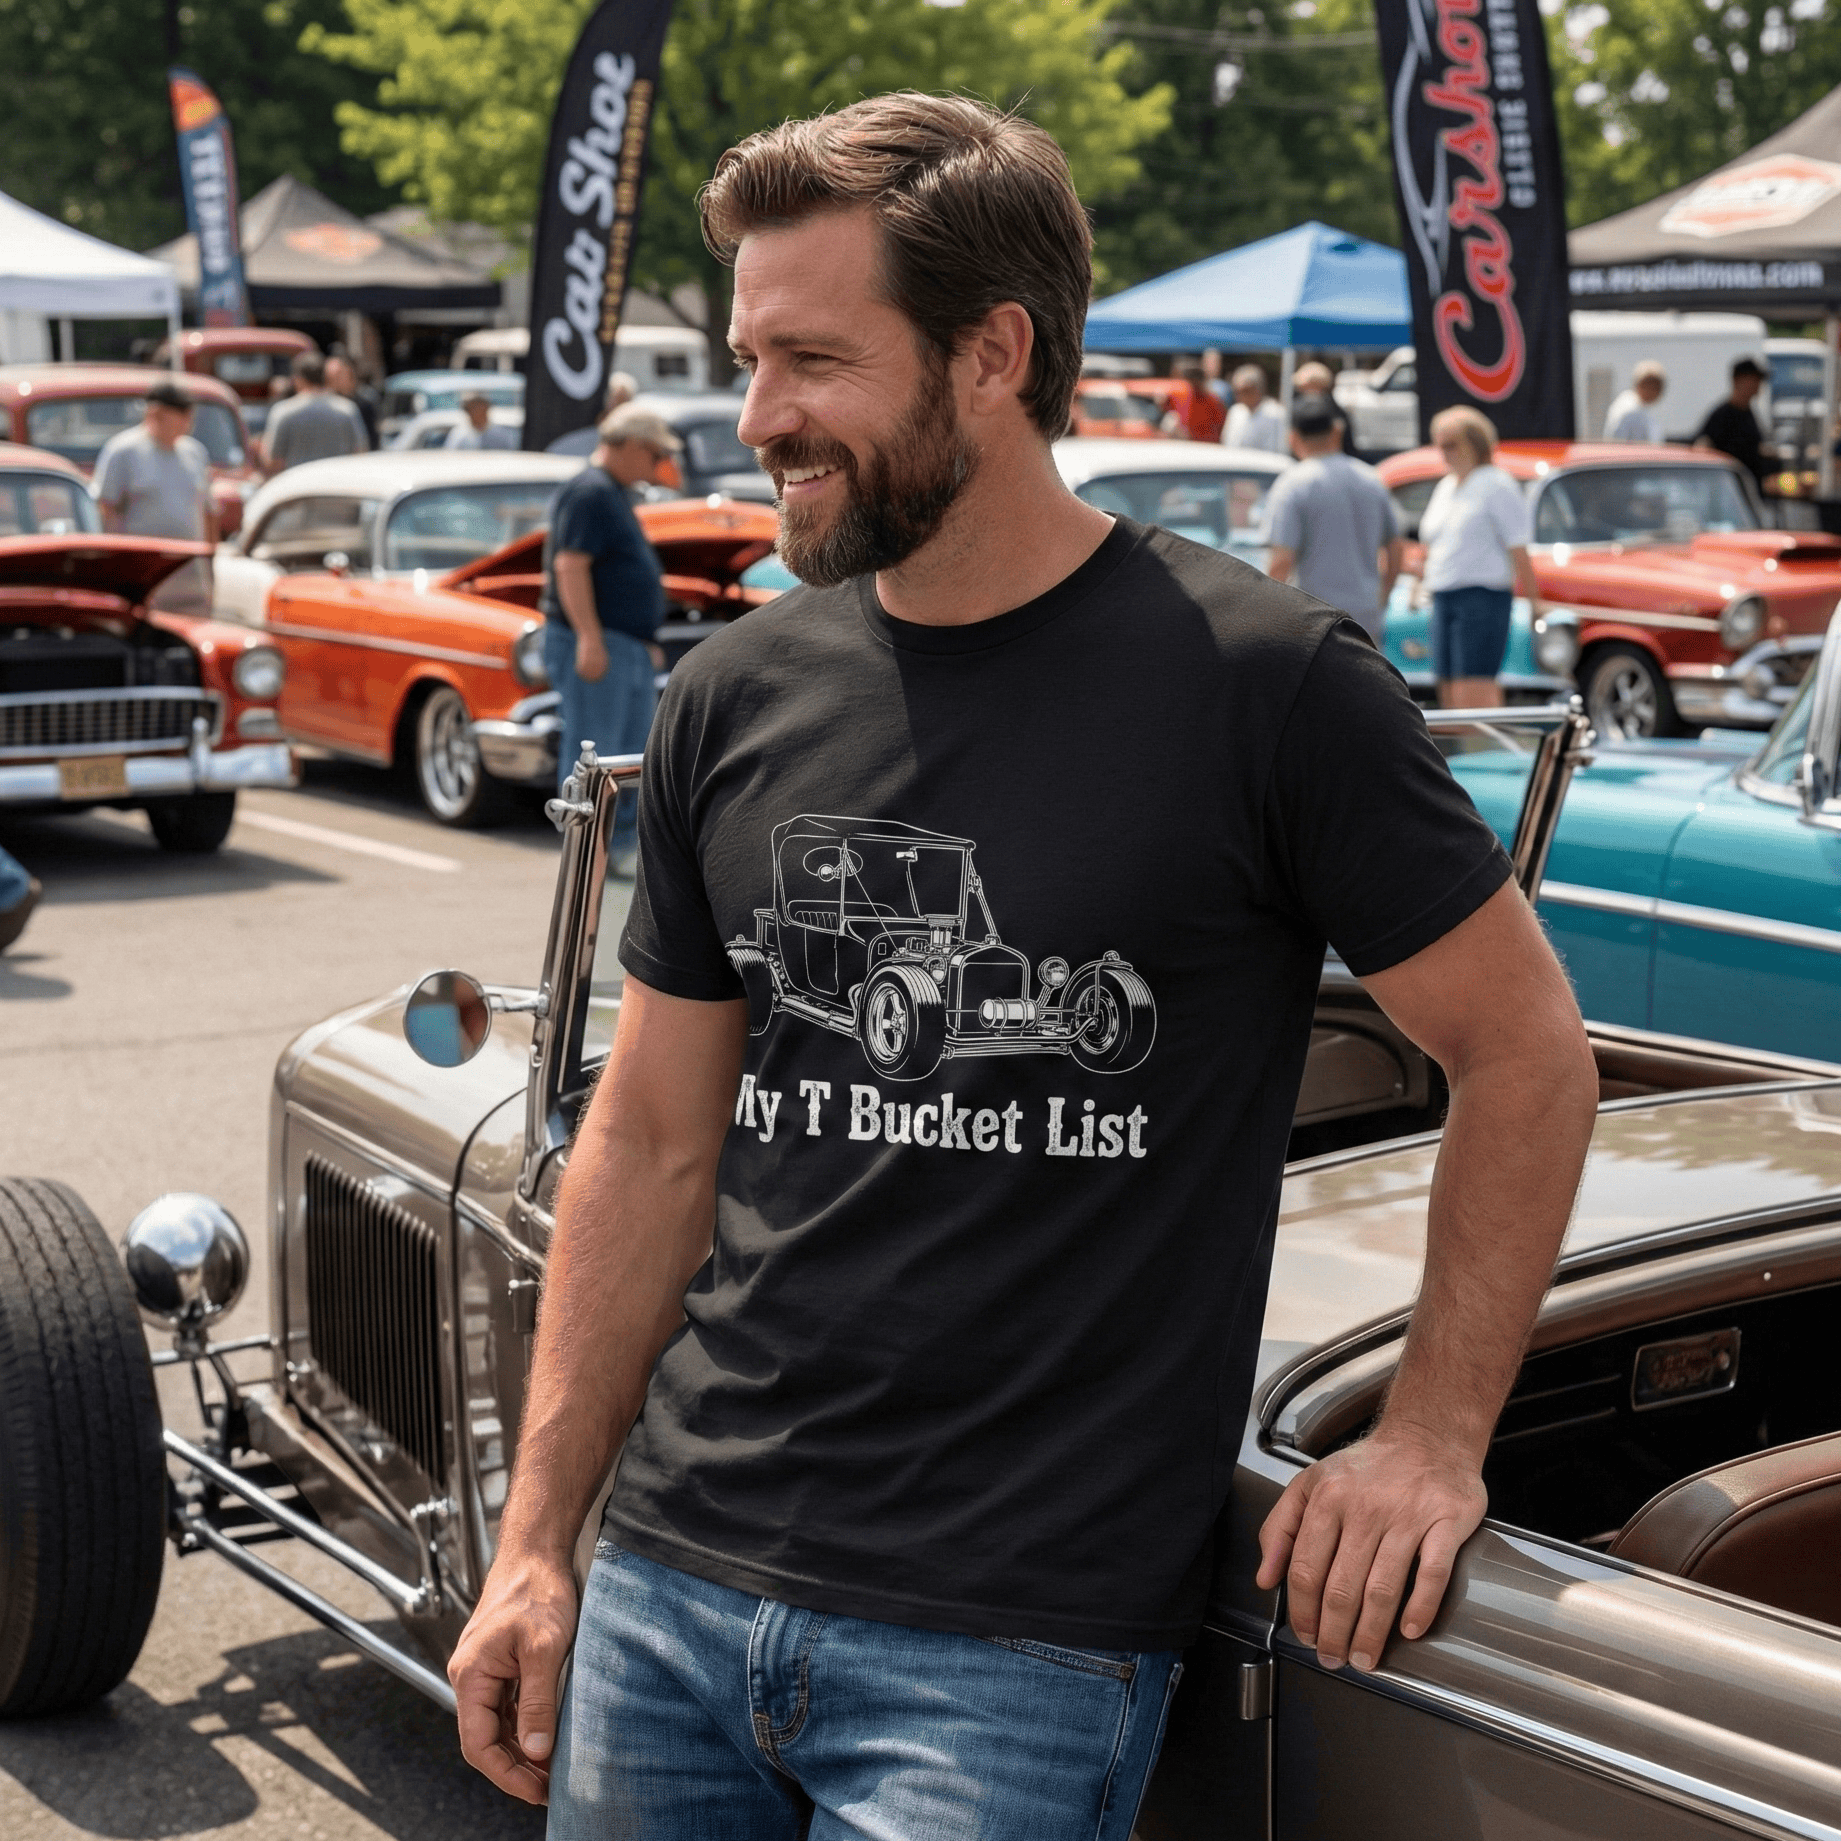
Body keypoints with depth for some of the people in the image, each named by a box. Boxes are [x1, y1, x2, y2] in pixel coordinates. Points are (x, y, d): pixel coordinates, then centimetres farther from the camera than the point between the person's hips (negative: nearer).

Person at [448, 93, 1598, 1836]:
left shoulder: (1261, 685, -11)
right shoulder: (734, 703, 3)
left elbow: (1524, 1053, -2)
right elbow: (655, 1138, 9)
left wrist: (1434, 1436, -3)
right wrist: (534, 1543, 8)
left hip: (1020, 1649, -4)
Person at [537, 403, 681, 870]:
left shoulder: (611, 493, 19)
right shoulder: (590, 493, -14)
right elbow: (570, 565, -22)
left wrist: (643, 642, 28)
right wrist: (590, 638, -27)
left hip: (628, 647, 11)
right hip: (595, 646, -11)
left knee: (635, 752, 13)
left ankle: (621, 847, 20)